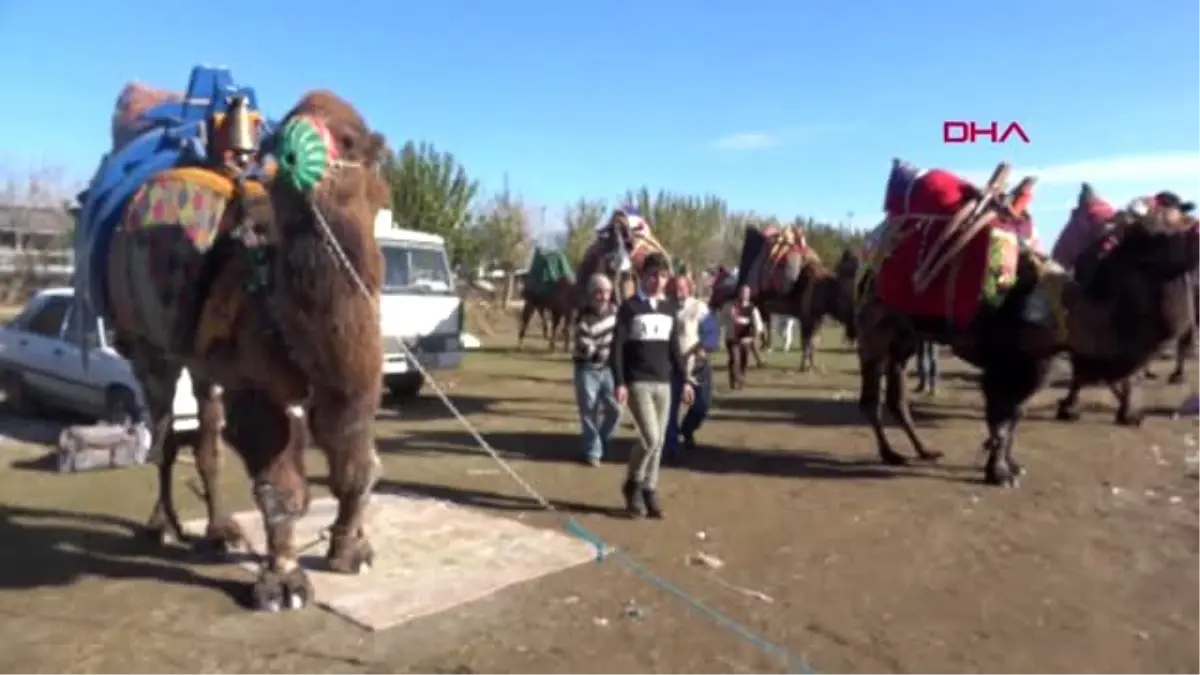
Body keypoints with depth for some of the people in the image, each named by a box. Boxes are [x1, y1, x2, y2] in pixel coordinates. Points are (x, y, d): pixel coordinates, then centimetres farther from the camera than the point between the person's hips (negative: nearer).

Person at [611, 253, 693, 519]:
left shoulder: (669, 308, 10)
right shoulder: (630, 307, -4)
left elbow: (674, 347, 14)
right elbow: (617, 347, -7)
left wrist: (685, 380, 8)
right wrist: (619, 383, -15)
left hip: (663, 383, 5)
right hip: (637, 382, -5)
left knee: (658, 442, 5)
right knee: (650, 438, -12)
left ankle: (649, 492, 16)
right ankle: (632, 485, 10)